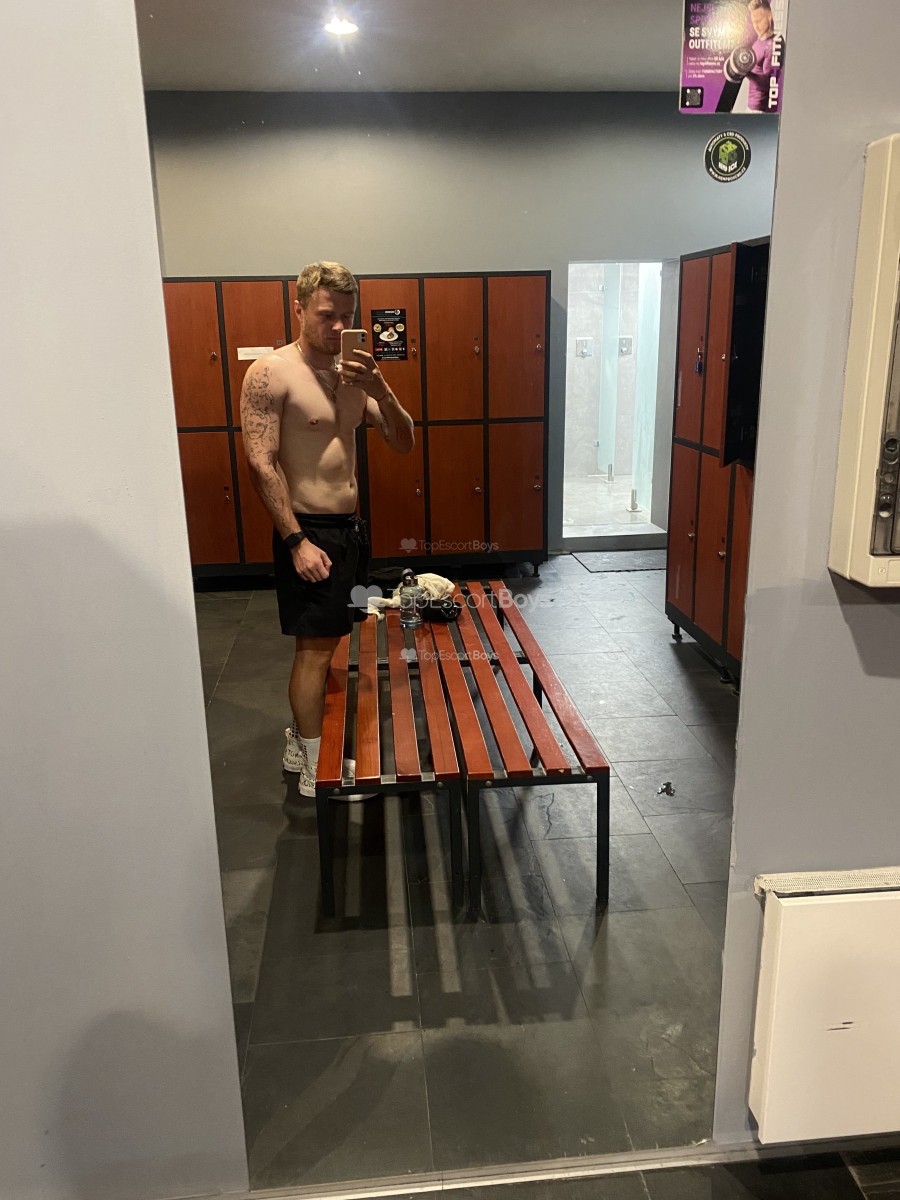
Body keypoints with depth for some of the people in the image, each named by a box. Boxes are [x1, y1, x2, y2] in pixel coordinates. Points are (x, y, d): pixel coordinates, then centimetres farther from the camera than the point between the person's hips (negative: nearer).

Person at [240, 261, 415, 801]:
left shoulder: (352, 371, 10)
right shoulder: (271, 373, -11)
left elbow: (404, 443, 7)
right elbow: (262, 465, -16)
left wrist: (381, 390, -11)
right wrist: (297, 542, -19)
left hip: (351, 528, 8)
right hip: (310, 533, -7)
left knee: (326, 641, 16)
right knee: (315, 649, -2)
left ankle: (300, 741, 34)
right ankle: (316, 772, 12)